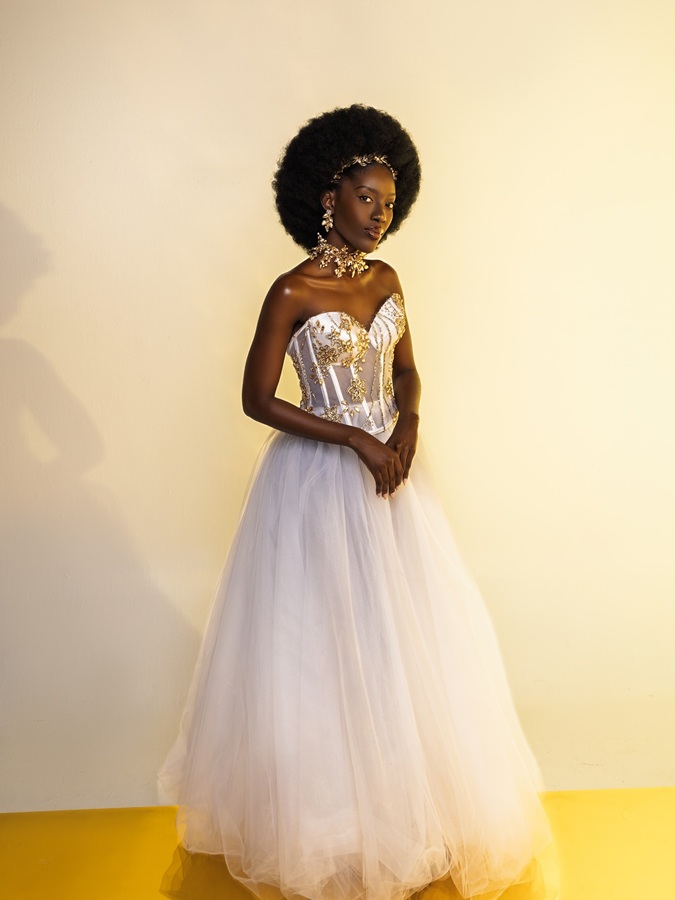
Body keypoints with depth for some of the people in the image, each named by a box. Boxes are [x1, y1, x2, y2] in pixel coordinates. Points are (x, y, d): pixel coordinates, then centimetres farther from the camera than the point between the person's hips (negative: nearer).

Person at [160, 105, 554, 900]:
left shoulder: (386, 281, 4)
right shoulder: (291, 293, -13)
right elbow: (257, 400, -13)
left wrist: (406, 424, -7)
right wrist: (354, 439, -17)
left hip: (387, 469, 6)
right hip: (318, 479, -6)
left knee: (406, 634, 13)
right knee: (324, 641, 5)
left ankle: (405, 799, 36)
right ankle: (326, 816, 29)